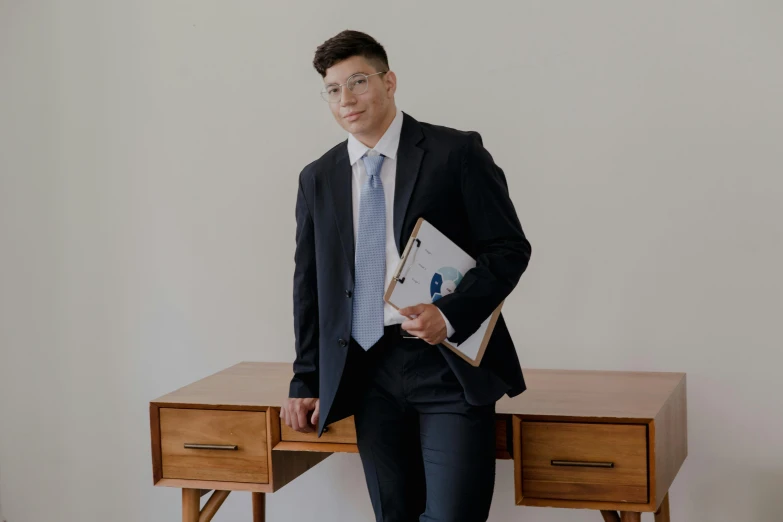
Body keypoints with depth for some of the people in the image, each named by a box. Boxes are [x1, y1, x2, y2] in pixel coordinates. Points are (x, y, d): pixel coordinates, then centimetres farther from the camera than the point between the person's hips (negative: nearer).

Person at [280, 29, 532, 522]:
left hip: (447, 364, -4)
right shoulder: (318, 178, 12)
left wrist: (450, 315, -16)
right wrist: (307, 381, 13)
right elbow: (311, 283, 16)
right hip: (367, 376, 4)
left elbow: (510, 249, -3)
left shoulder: (457, 152, -1)